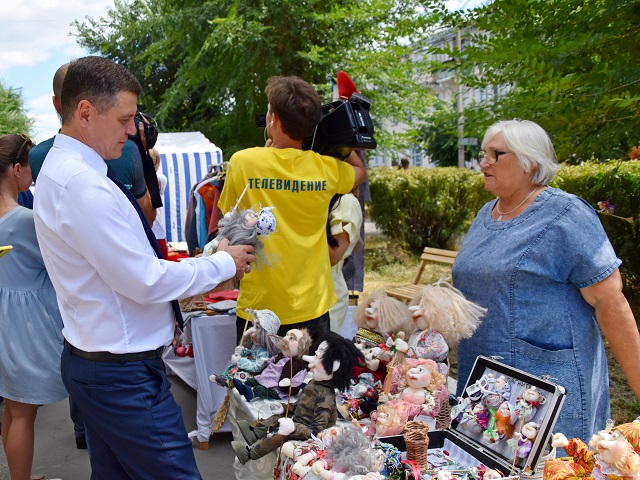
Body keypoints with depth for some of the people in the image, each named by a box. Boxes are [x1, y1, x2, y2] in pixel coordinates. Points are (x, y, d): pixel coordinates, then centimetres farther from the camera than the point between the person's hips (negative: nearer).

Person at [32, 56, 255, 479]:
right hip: (122, 375, -10)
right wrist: (224, 263, -10)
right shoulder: (84, 186, -24)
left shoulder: (63, 170, 8)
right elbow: (146, 281, -22)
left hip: (95, 360, 10)